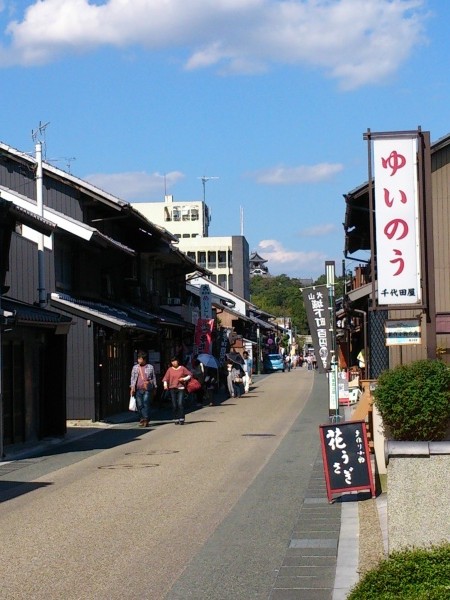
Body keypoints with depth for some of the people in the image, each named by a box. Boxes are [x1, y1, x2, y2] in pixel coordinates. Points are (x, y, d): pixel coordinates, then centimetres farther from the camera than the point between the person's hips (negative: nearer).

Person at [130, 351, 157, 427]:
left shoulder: (150, 367, 8)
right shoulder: (135, 367, 14)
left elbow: (154, 378, 13)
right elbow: (132, 378, 12)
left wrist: (154, 388, 12)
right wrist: (132, 387, 1)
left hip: (147, 389, -3)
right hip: (138, 389, 3)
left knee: (146, 403, -13)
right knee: (139, 405, 1)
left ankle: (146, 419, -13)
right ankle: (143, 418, 12)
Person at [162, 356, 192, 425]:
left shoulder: (182, 368, 4)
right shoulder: (170, 369, 7)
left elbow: (190, 374, 11)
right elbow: (165, 378, 4)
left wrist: (184, 379, -4)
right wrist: (165, 384, -14)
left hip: (181, 388, -2)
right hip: (172, 389, 2)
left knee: (180, 404, -13)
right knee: (174, 405, 2)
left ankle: (181, 419, -9)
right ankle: (176, 419, 10)